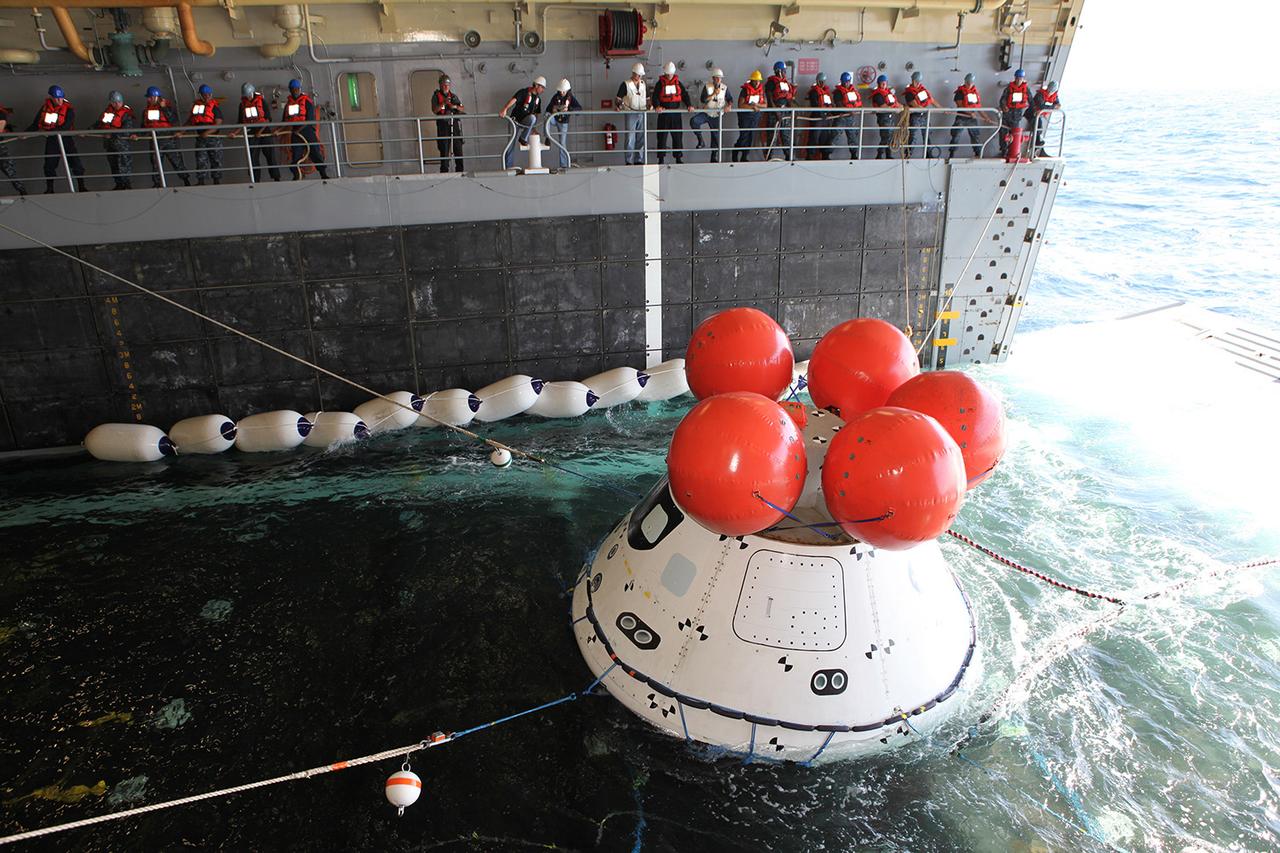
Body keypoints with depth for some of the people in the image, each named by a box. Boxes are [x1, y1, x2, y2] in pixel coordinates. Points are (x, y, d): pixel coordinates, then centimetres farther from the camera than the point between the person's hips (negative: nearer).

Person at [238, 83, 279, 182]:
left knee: (270, 155, -3)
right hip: (251, 133, 3)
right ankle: (255, 180, 4)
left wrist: (260, 131, -13)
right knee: (252, 158, 0)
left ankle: (276, 178, 3)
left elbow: (268, 119, -5)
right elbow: (241, 122, 12)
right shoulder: (242, 104, 9)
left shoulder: (261, 101, -1)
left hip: (265, 131, -3)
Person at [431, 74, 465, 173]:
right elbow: (434, 110, -7)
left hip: (455, 124, 3)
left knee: (458, 148, 0)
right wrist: (443, 103, -21)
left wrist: (455, 106, -8)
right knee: (444, 149, -6)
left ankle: (460, 170, 5)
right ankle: (444, 170, -3)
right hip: (443, 125, -3)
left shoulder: (454, 96, 16)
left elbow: (463, 109, 12)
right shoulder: (436, 96, 6)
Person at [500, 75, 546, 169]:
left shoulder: (538, 99, 10)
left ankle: (523, 139, -17)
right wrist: (505, 109, -45)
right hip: (516, 120, -5)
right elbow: (513, 100, -28)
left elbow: (536, 114, 19)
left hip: (525, 122, 5)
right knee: (512, 144, -12)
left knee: (532, 117, -30)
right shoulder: (524, 92, -12)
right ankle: (508, 166, -3)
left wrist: (533, 127, 13)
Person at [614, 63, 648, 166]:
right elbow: (618, 98, -2)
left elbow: (647, 98, 20)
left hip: (642, 113, 5)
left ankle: (639, 160, 12)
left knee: (641, 138, 5)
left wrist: (649, 105, 1)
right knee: (629, 138, -7)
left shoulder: (643, 84, 13)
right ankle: (628, 161, -3)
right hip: (630, 114, -5)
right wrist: (617, 106, -21)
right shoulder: (626, 84, -2)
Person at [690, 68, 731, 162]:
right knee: (693, 121, -28)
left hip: (717, 115, 1)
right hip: (706, 113, -1)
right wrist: (714, 94, -20)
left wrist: (729, 106, -19)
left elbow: (730, 100, 4)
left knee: (716, 136, 4)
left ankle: (714, 157, 16)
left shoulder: (725, 88, 2)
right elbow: (702, 100, -14)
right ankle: (700, 141, -12)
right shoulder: (707, 86, -4)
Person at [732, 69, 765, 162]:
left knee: (750, 137, 6)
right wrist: (752, 107, -20)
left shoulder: (761, 90, 5)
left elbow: (765, 105, 5)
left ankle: (744, 157, 14)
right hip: (745, 116, -5)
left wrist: (757, 105, -14)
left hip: (756, 117, 5)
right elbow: (740, 105, -16)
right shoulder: (745, 90, -10)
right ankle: (735, 155, 11)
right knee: (743, 137, -9)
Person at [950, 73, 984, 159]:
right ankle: (951, 154, -2)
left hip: (972, 117, 5)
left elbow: (978, 106, 17)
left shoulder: (975, 91, 12)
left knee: (975, 135, 10)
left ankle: (978, 153, 20)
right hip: (961, 117, -5)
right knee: (956, 135, -8)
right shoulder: (960, 91, -6)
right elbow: (960, 105, -14)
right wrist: (970, 113, -23)